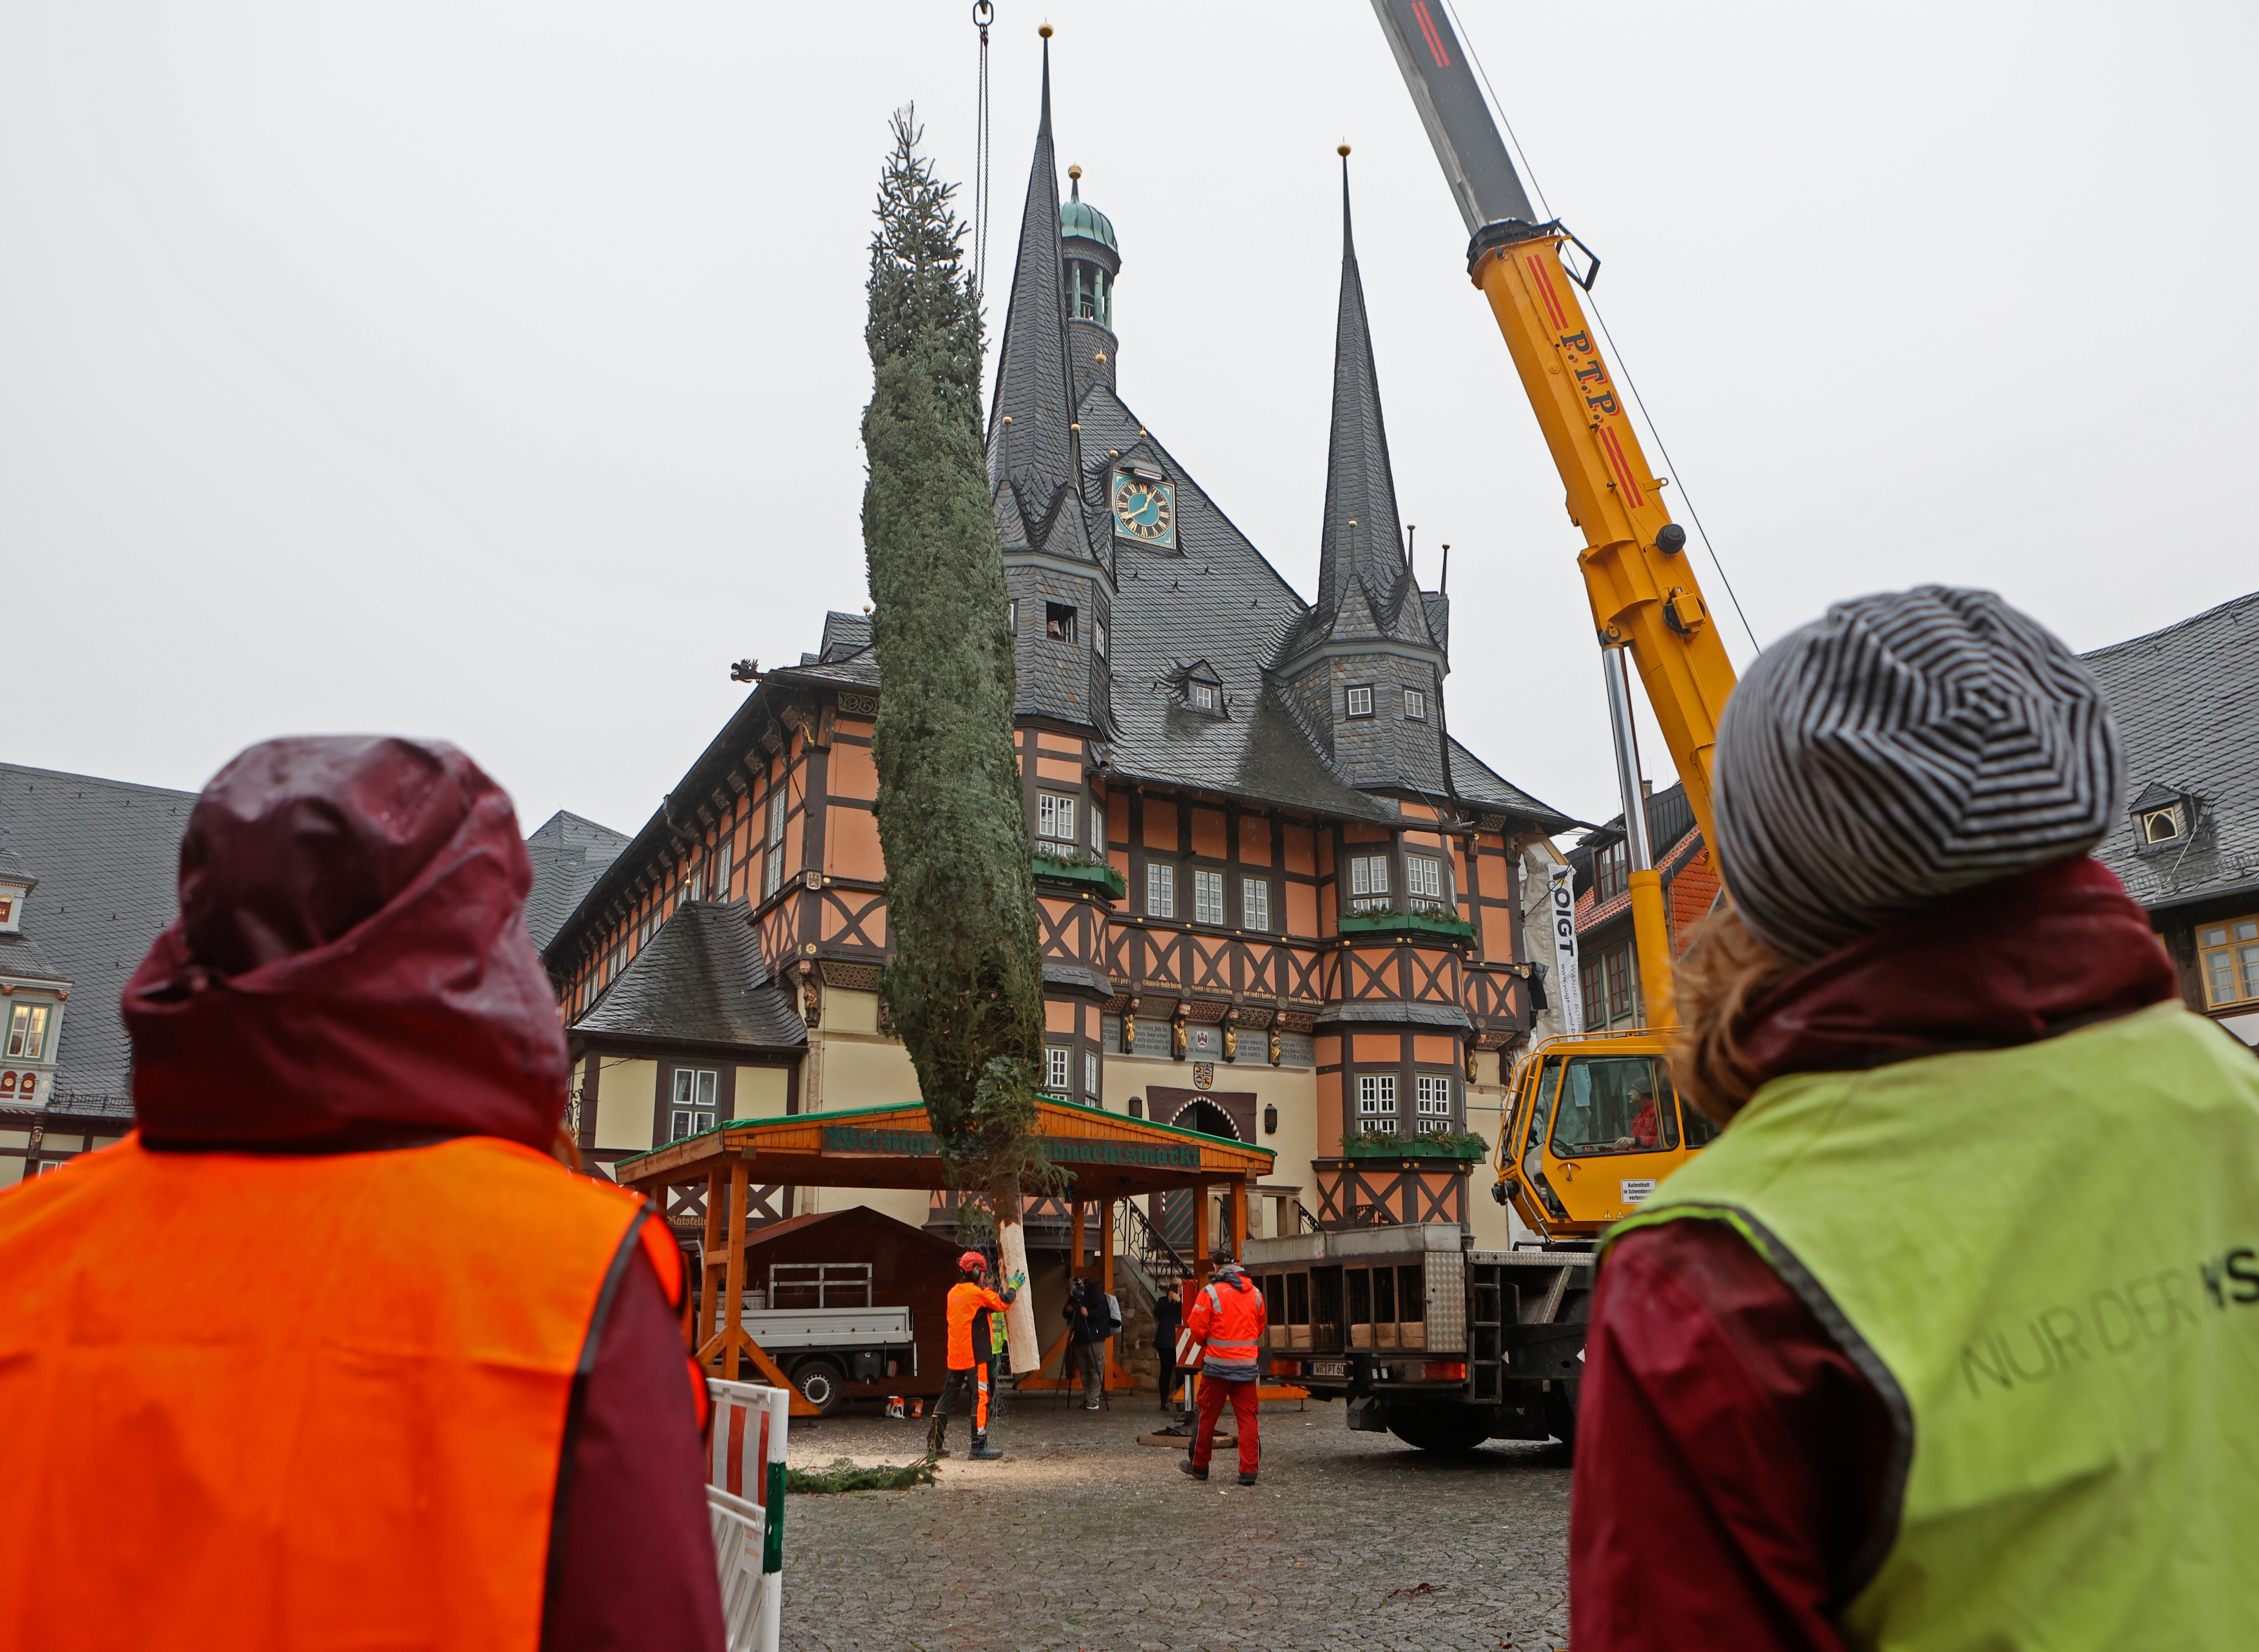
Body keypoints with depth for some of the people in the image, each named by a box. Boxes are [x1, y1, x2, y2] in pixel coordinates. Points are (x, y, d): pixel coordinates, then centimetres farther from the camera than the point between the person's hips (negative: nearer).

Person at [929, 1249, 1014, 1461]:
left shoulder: (954, 1292, 12)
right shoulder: (978, 1292, -12)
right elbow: (1003, 1303, -6)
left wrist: (1002, 1293, 19)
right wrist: (1011, 1291, 13)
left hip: (955, 1355, 8)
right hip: (975, 1355, -8)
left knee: (948, 1397, 14)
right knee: (980, 1398, -5)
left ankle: (935, 1443, 18)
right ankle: (979, 1447, -7)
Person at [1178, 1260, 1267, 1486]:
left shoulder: (1211, 1292, -8)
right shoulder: (1255, 1294, 5)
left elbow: (1197, 1328, -5)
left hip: (1218, 1363, -3)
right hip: (1248, 1364, 3)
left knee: (1208, 1415, 9)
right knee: (1247, 1417, 5)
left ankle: (1199, 1466, 20)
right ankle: (1249, 1471, 0)